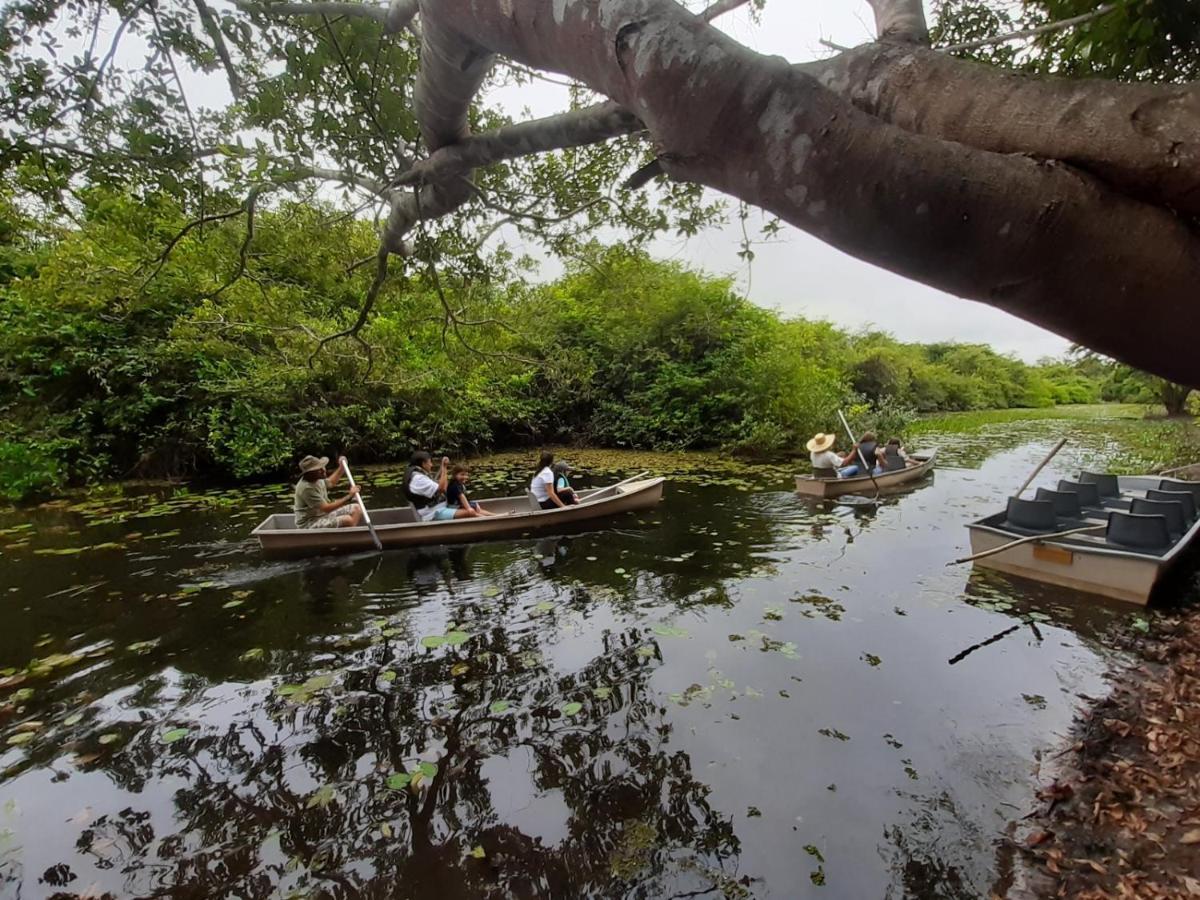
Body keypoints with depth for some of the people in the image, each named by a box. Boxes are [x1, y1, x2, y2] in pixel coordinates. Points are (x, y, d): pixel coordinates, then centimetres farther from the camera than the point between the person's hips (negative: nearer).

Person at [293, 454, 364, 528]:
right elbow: (326, 508, -29)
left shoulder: (317, 479, 2)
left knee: (357, 509, -2)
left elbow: (331, 483, 27)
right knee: (347, 520, -30)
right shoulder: (306, 488, -27)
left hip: (324, 514, 10)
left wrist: (341, 467, 15)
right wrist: (349, 496, -30)